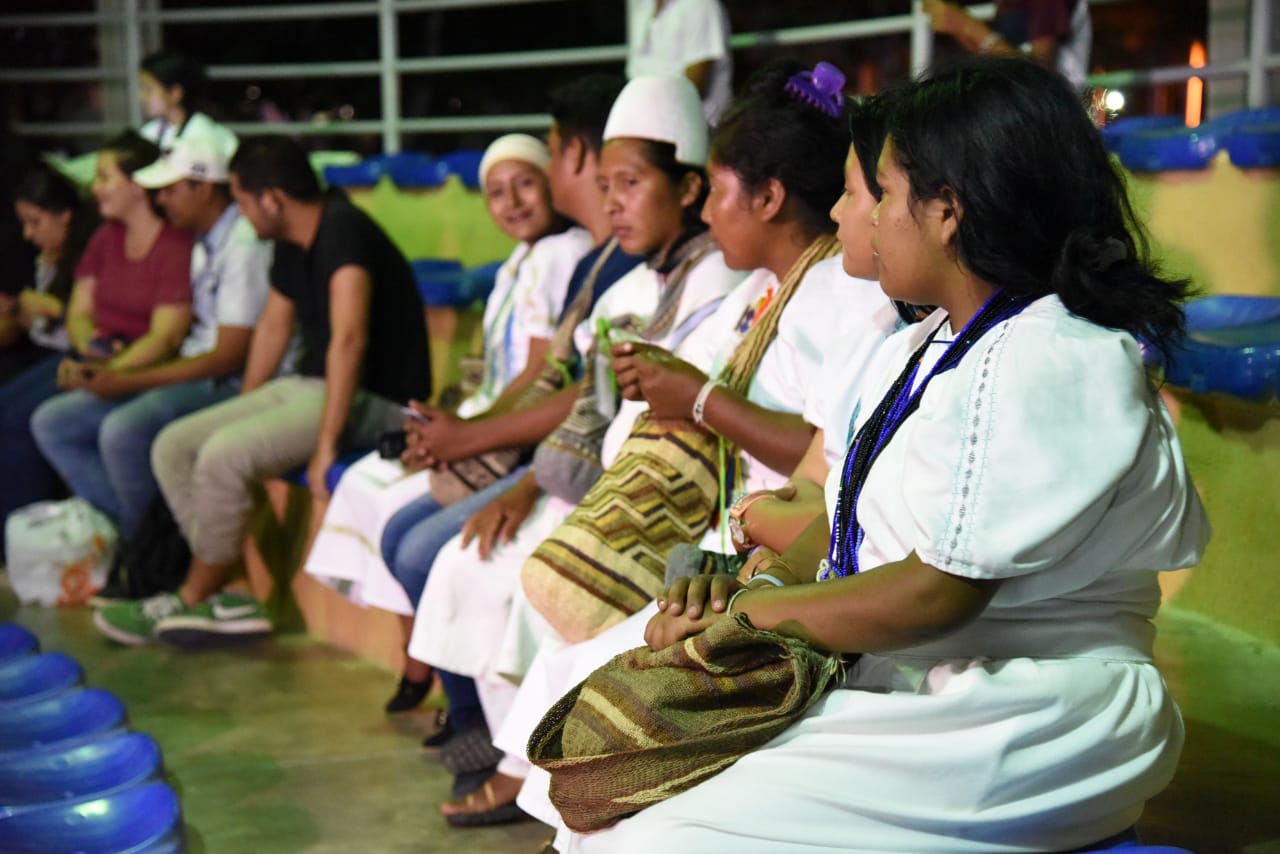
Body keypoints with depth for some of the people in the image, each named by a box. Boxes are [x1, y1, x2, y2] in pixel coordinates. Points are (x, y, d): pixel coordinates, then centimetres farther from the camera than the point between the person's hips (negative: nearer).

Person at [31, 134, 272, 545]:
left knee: (124, 429, -34)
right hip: (192, 371, 10)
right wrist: (120, 369, 1)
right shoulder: (202, 243, 14)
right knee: (51, 422, 1)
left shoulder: (244, 246, -16)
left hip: (231, 384, -10)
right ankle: (124, 526, -4)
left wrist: (130, 382, -16)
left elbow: (229, 357, -19)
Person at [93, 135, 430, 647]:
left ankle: (193, 600, -4)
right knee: (172, 447, -1)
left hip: (374, 399, -10)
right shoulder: (292, 246, 11)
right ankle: (227, 602, -4)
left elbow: (349, 338, -29)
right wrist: (241, 413, 24)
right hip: (305, 387, 10)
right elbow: (273, 326, 24)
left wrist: (326, 444, -30)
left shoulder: (342, 230, -20)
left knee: (224, 455, -27)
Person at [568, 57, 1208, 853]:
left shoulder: (1053, 363, -16)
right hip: (902, 683, 9)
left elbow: (939, 592, -20)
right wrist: (757, 583, -4)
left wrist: (748, 610, -11)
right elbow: (852, 531, 16)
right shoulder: (915, 351, 16)